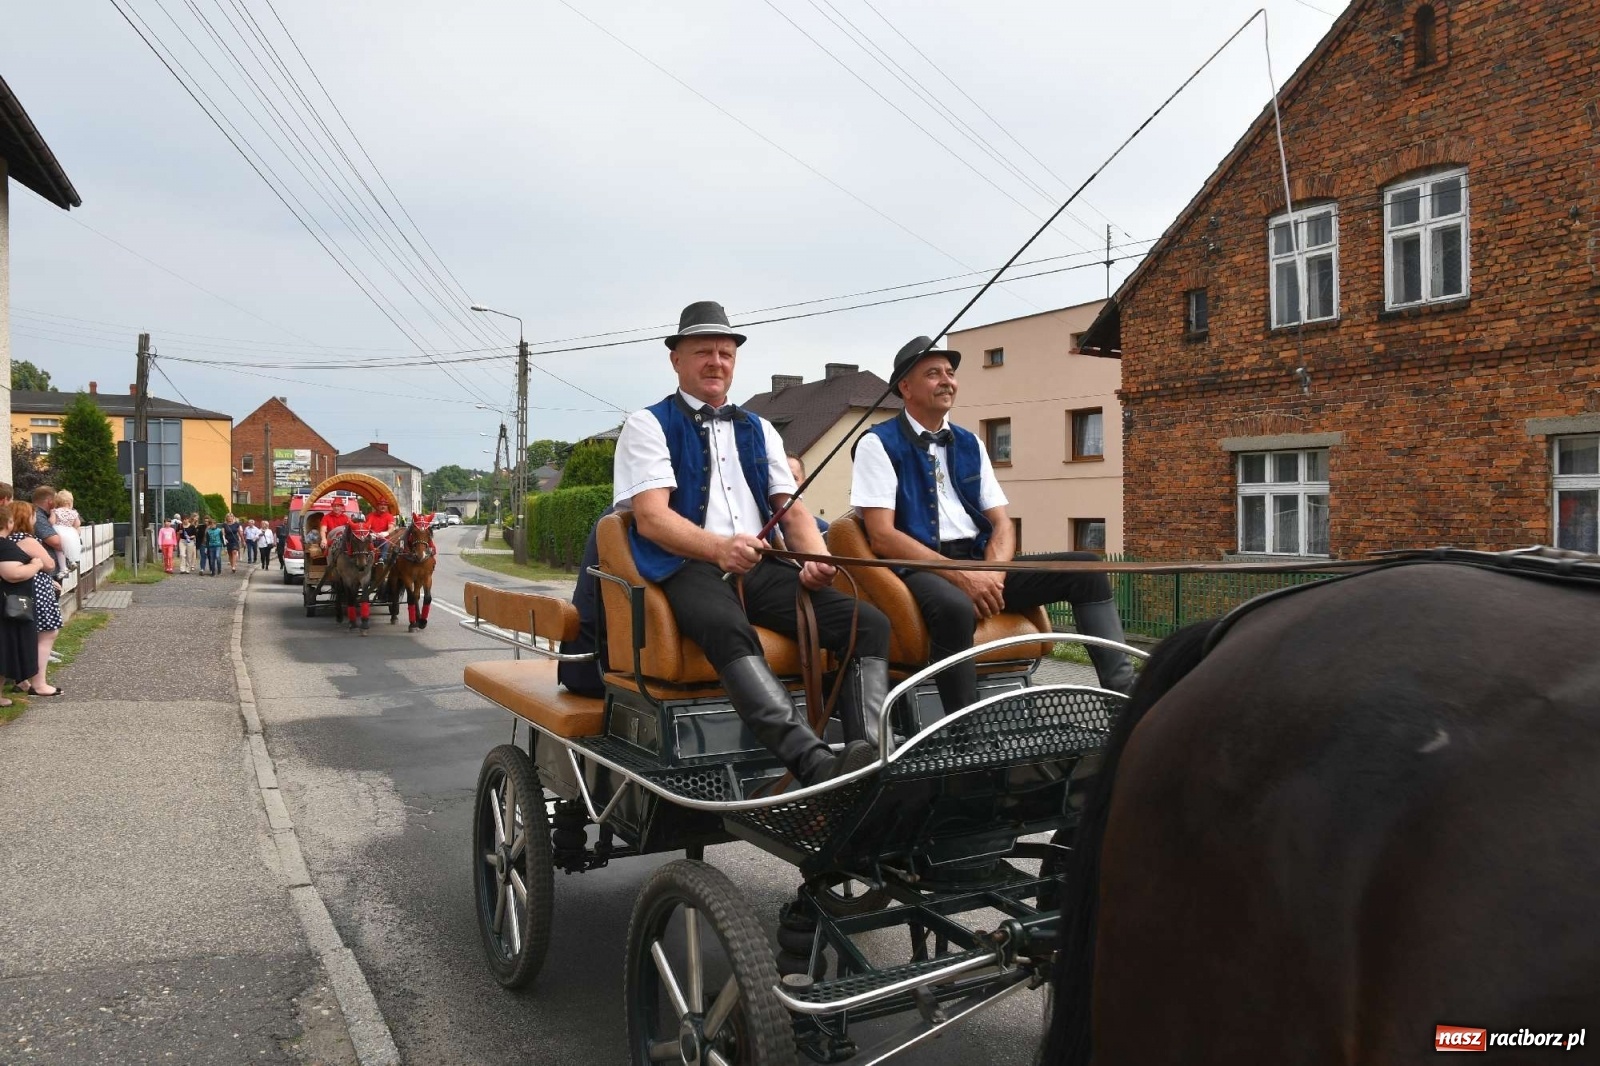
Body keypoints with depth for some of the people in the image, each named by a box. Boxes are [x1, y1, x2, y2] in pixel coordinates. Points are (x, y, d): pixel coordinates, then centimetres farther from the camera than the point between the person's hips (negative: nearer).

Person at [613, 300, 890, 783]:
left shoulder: (758, 430, 24)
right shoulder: (647, 425, 8)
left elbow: (793, 509, 17)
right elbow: (650, 517, -8)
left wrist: (817, 560, -7)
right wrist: (718, 547, -29)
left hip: (761, 567, 6)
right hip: (686, 569, -5)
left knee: (868, 622, -20)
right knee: (729, 629, -41)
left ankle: (875, 756, -33)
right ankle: (817, 764, -54)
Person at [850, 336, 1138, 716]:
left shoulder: (969, 444, 17)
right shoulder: (879, 443, -1)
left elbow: (1002, 524, 12)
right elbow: (882, 536, -12)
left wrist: (993, 574, -11)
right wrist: (960, 575, -19)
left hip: (978, 562, 7)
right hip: (921, 569, -6)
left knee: (1085, 567, -6)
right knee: (956, 606, -40)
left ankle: (1123, 690, -11)